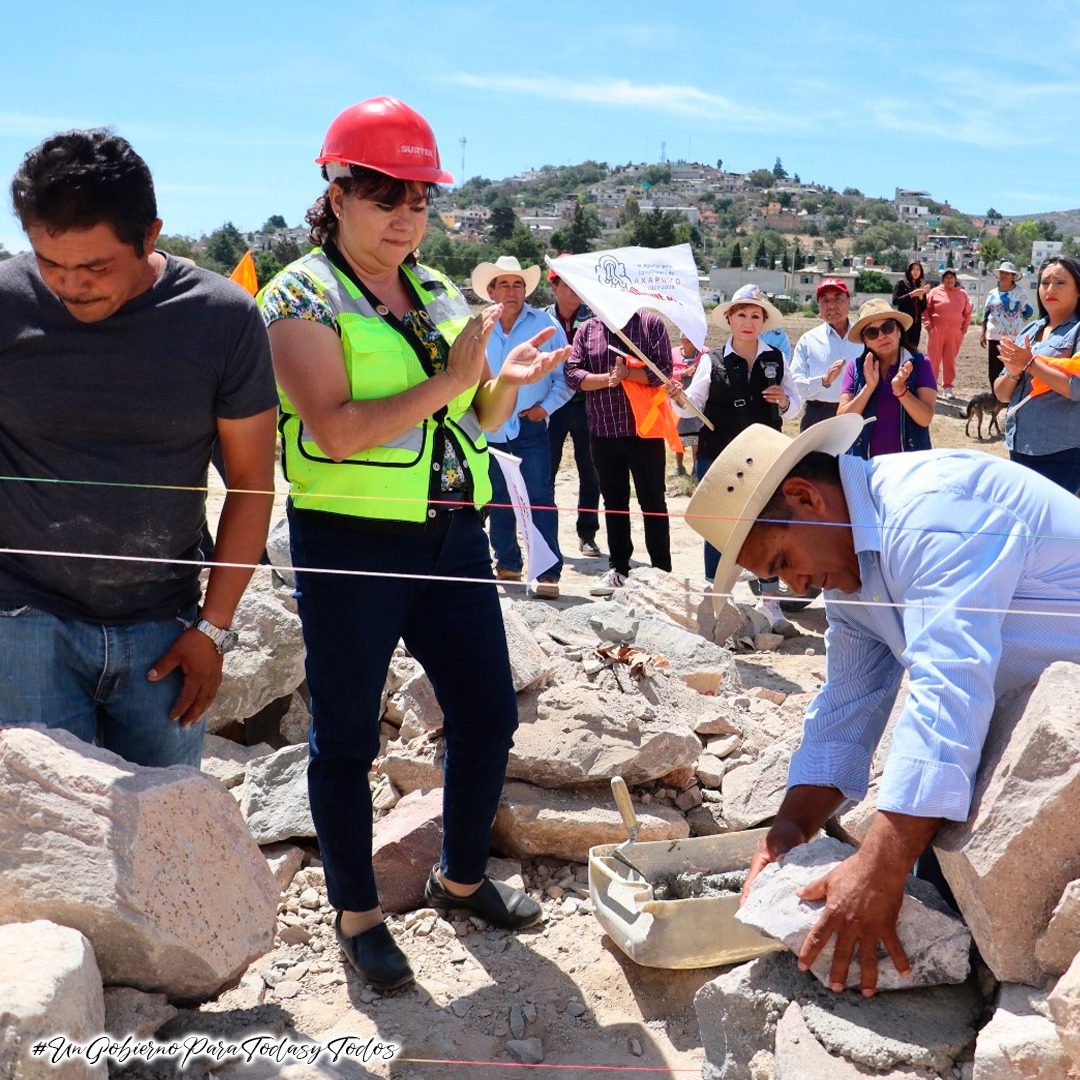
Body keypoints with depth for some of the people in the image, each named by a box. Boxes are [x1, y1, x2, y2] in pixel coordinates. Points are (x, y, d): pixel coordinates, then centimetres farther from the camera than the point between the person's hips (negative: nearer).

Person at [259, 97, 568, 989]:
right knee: (347, 736, 7)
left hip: (452, 537, 6)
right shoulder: (303, 296, -8)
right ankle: (357, 912, 25)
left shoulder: (442, 295, 11)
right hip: (350, 547, -6)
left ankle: (461, 877, 33)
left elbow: (479, 420, 16)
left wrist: (508, 382, -5)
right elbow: (333, 431, -21)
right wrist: (445, 383, -21)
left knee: (488, 715, 11)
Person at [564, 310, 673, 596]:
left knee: (652, 502, 4)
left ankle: (662, 571, 12)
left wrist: (626, 373, -19)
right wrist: (607, 378, -15)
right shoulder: (587, 329, 8)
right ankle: (618, 569, 23)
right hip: (603, 432, 3)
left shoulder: (651, 323, 0)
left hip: (644, 430, -3)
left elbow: (664, 371, -8)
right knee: (613, 502, 12)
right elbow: (572, 373, -1)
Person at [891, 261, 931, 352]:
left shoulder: (921, 286, 14)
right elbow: (895, 301, -11)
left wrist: (921, 296, -5)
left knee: (913, 349, 4)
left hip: (916, 323, 5)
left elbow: (923, 308, 12)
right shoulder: (901, 283, 1)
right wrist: (911, 294, -17)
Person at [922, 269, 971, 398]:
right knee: (934, 358, 0)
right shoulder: (935, 292, 3)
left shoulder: (962, 294, 9)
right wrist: (928, 324, -4)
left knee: (950, 360, 4)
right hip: (936, 331, -1)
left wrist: (964, 328, 6)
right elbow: (925, 309, 5)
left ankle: (949, 387, 9)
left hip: (955, 333, 2)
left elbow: (968, 313, 15)